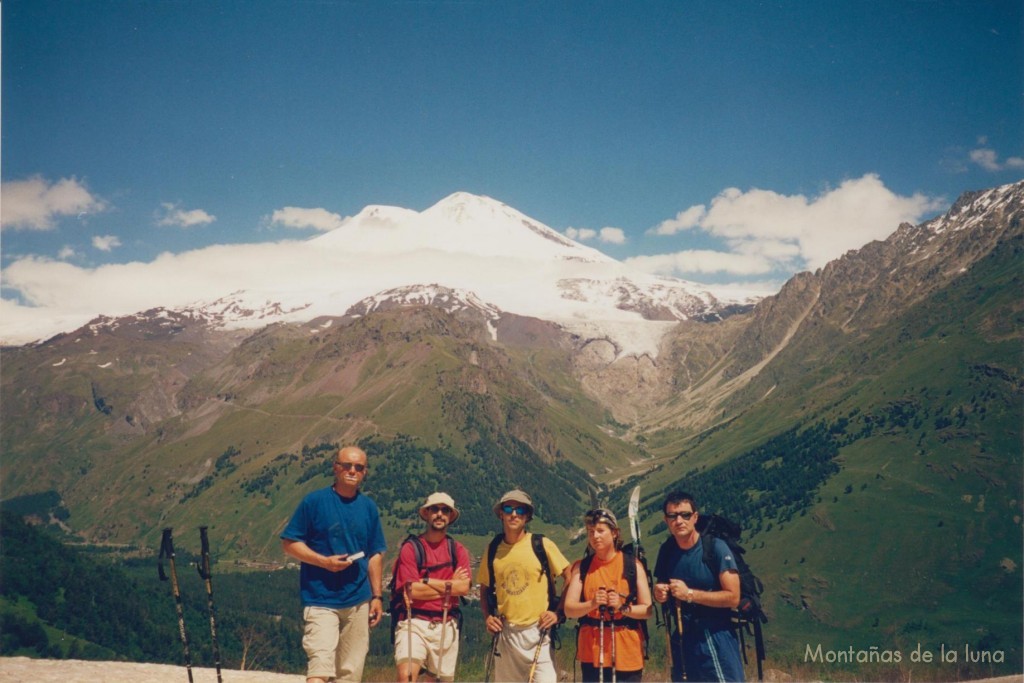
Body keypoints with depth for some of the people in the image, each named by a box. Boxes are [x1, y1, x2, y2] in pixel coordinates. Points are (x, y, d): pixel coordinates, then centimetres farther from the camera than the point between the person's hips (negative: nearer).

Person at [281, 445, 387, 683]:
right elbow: (289, 542, -2)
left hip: (359, 600, 5)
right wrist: (324, 561, -15)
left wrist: (377, 596, 11)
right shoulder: (314, 501, -3)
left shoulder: (369, 507, 10)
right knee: (320, 664, -15)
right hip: (321, 599, -4)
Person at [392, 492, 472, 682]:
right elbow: (412, 590, -11)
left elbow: (464, 587, -6)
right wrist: (450, 584, -3)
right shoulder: (411, 547, -1)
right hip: (414, 623, -3)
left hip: (446, 625, 3)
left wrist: (427, 581, -9)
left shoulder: (458, 550, 8)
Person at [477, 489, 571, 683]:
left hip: (538, 630, -4)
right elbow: (484, 588, 17)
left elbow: (570, 578, -1)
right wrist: (487, 616, 3)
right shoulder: (493, 549, 5)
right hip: (505, 632, 4)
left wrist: (558, 612, -6)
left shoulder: (542, 545, -5)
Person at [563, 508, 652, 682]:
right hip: (592, 651, 2)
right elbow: (569, 609, -2)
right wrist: (592, 604, -20)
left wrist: (623, 607, -19)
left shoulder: (633, 564, 1)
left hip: (627, 650, -1)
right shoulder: (581, 567, 6)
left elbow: (647, 609, -1)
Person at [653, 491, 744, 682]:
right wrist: (659, 593, -5)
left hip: (715, 637, -5)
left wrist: (689, 594, -19)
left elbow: (733, 597, -16)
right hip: (682, 637, 5)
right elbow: (661, 586, 18)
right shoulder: (667, 550, 4)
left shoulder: (716, 547, -13)